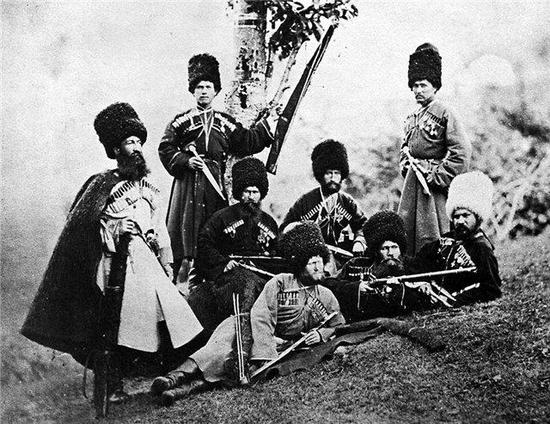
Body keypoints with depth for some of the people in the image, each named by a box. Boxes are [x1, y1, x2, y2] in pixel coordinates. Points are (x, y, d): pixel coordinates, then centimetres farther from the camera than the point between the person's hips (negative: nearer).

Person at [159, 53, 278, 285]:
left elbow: (246, 142, 19)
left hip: (215, 182, 3)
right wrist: (185, 160, -10)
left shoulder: (226, 123, 15)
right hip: (188, 181, -3)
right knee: (186, 224, -7)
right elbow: (165, 148, 4)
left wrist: (267, 125, 19)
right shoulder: (181, 121, 7)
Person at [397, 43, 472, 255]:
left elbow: (462, 152, -16)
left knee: (431, 240, -7)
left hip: (434, 184, -8)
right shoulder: (412, 118, 16)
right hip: (412, 182, 8)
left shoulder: (444, 114, -8)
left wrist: (438, 177, -16)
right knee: (404, 235, 7)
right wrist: (406, 167, 12)